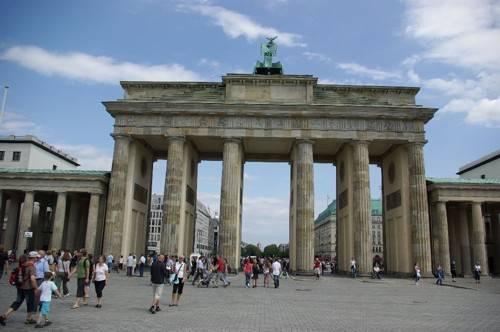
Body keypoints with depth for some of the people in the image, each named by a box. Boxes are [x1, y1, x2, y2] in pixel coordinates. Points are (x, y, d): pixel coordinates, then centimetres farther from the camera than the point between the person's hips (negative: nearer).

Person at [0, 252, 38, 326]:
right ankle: (29, 319, 25)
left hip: (20, 287, 7)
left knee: (17, 302, 18)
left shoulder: (21, 265, 3)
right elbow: (32, 278, -29)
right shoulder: (31, 266, -21)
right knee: (30, 303, 12)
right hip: (28, 288, -7)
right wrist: (36, 288, -17)